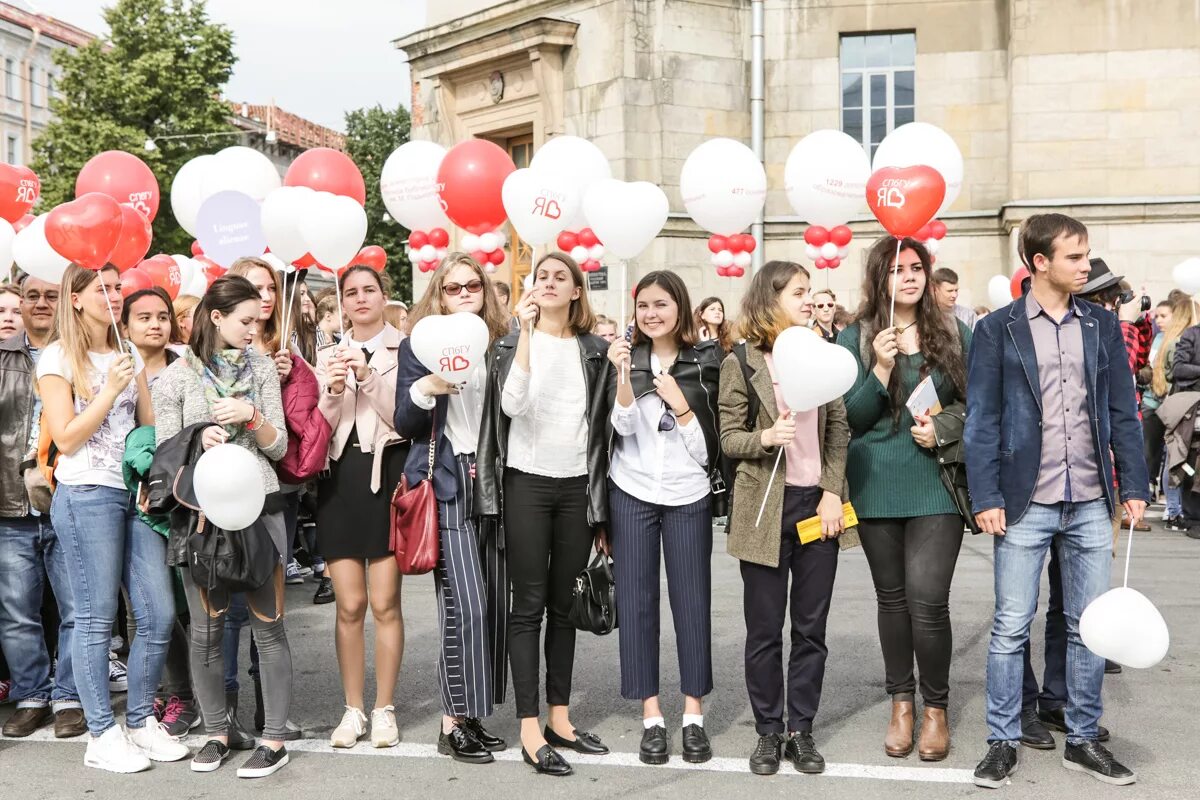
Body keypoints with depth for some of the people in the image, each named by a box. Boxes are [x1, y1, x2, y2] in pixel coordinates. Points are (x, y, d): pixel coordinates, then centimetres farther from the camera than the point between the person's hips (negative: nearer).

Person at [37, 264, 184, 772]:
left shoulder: (129, 354, 16)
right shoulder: (59, 358, -1)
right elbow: (65, 438, -8)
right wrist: (110, 390, -12)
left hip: (137, 491, 6)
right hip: (86, 495, -6)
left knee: (159, 615, 2)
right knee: (96, 619, -2)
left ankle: (141, 721, 16)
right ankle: (102, 736, 7)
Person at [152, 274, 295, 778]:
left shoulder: (262, 367, 7)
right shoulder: (175, 378, 1)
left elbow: (278, 447, 5)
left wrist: (251, 417, -13)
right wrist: (199, 440, -18)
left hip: (258, 505, 1)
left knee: (267, 624, 0)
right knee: (206, 627, 5)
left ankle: (274, 738, 6)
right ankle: (216, 732, 20)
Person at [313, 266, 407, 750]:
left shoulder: (404, 350, 1)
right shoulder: (329, 356, 13)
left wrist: (369, 376, -19)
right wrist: (333, 392, -10)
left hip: (387, 473, -3)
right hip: (340, 476, 3)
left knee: (385, 603, 0)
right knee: (349, 605, 5)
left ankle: (384, 709, 12)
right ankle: (353, 709, 16)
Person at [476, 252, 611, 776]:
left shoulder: (594, 349, 8)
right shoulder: (513, 343, 0)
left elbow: (602, 424, 10)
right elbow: (512, 405, -19)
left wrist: (601, 501, 9)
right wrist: (526, 331, -22)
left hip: (577, 486, 3)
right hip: (527, 483, -3)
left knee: (564, 603, 10)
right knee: (529, 605, -2)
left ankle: (560, 718, 20)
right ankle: (530, 730, 2)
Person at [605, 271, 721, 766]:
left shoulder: (705, 362, 1)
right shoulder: (626, 359, 3)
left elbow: (706, 446, 0)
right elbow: (623, 426, -10)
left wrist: (678, 402, -12)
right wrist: (624, 374, -21)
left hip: (688, 496, 0)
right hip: (632, 494, 1)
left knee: (692, 601, 3)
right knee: (636, 601, 3)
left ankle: (693, 716, 15)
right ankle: (651, 717, 12)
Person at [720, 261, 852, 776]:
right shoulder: (741, 362, -2)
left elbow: (839, 431, 6)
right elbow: (729, 438, -2)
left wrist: (832, 492, -4)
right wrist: (765, 437, -23)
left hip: (816, 503, 3)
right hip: (765, 508, -3)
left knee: (811, 628, 8)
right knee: (764, 629, 4)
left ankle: (801, 730, 19)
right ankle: (768, 731, 17)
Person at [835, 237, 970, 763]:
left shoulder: (953, 333, 4)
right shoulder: (855, 338, 3)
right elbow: (851, 419, -2)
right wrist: (881, 369, -15)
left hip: (936, 482, -1)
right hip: (876, 483, 1)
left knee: (927, 600, -9)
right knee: (891, 597, 10)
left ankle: (935, 707, 11)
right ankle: (901, 703, 26)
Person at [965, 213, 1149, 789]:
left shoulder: (1103, 326, 8)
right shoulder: (998, 330, -2)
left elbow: (1123, 412, 10)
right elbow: (982, 420, -4)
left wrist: (1134, 486, 4)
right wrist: (986, 497, -9)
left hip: (1090, 504, 4)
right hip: (1025, 504, -3)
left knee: (1089, 627, 10)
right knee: (1011, 628, 2)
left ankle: (1083, 740, 23)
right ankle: (1002, 742, 14)